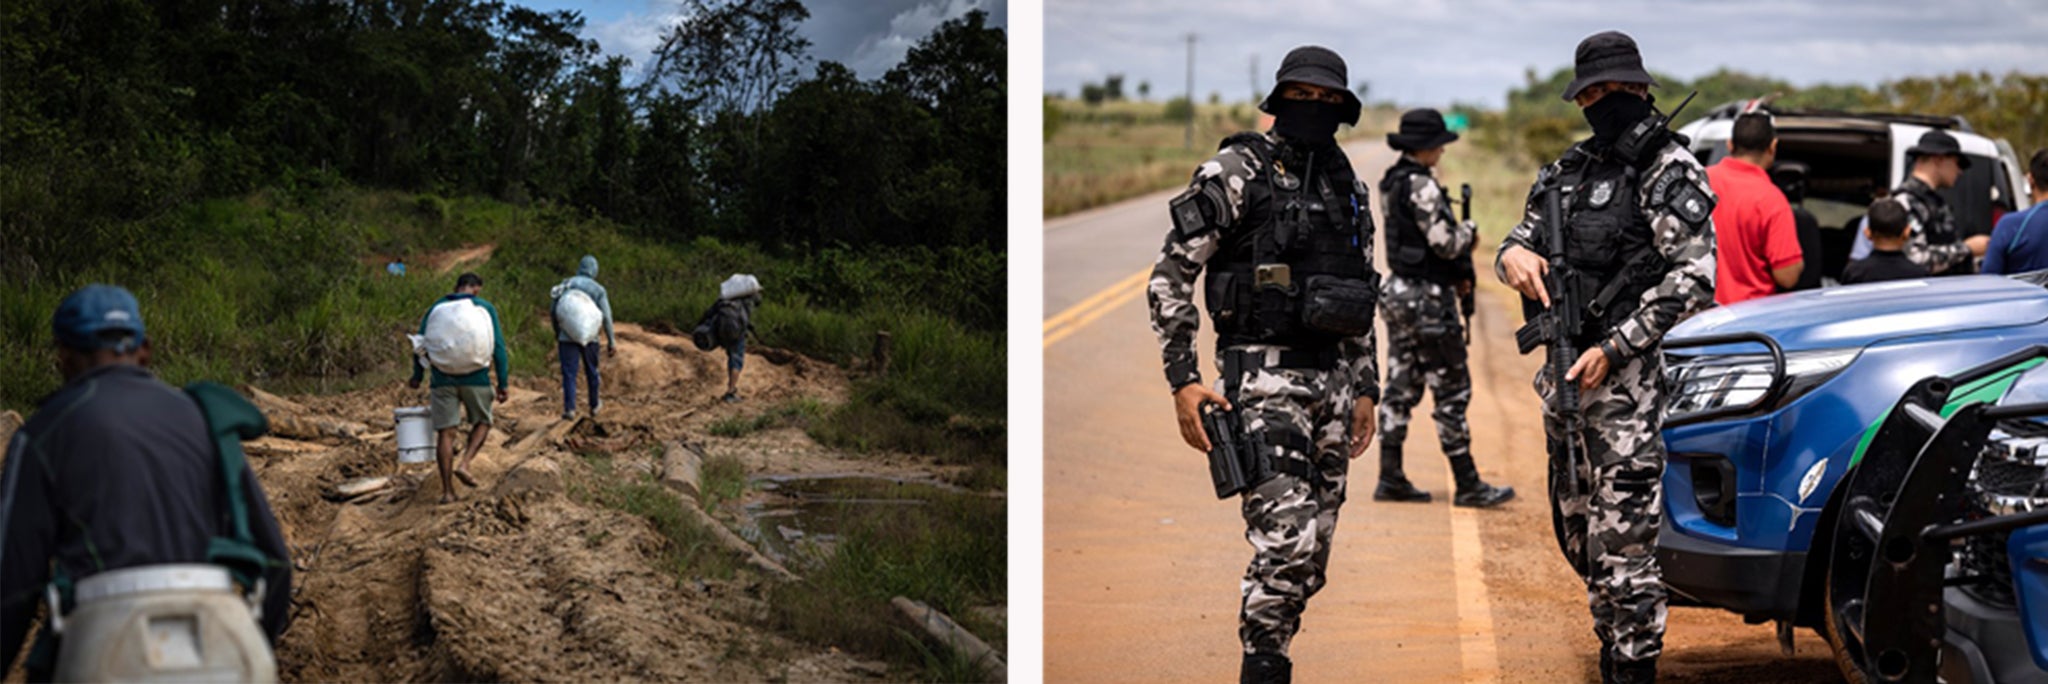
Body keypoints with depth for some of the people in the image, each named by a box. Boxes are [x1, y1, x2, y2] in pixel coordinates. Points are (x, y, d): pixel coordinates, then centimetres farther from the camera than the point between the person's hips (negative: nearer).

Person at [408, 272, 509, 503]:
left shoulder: (436, 309, 10)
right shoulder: (485, 308, 4)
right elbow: (498, 347, -1)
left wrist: (417, 377, 20)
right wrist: (502, 383, 3)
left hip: (443, 379, 2)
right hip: (476, 378, -2)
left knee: (445, 432, 3)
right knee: (482, 422, 18)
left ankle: (447, 490, 1)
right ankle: (464, 464, -4)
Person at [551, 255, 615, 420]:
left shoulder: (565, 285, 4)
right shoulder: (598, 289, -2)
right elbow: (606, 317, -5)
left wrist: (557, 336, 19)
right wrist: (611, 341, 1)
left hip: (567, 336, 0)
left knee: (569, 373, 0)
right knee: (591, 371, 16)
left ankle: (569, 409, -11)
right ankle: (594, 405, 30)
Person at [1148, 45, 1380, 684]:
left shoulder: (1349, 188, 15)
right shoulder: (1236, 171, -5)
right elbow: (1170, 276, -6)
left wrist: (1365, 388, 18)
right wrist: (1183, 379, -12)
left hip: (1333, 379, 7)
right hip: (1263, 375, -6)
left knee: (1313, 551, 8)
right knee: (1285, 543, -16)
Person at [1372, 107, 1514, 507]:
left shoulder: (1393, 182, 13)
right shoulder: (1421, 186, -18)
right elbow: (1445, 242, -21)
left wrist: (1455, 276, 13)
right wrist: (1469, 233, 1)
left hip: (1399, 292, 10)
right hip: (1427, 298, -10)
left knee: (1400, 388, 11)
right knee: (1452, 392, -4)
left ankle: (1390, 479, 13)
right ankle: (1468, 485, 0)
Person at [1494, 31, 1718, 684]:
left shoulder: (1670, 170, -6)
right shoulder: (1569, 168, 15)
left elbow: (1693, 279, -13)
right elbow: (1524, 234, 23)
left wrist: (1613, 350, -17)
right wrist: (1514, 254, -4)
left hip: (1627, 376, -8)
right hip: (1565, 372, 8)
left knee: (1623, 534, -9)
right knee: (1577, 526, 15)